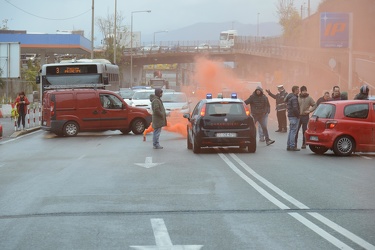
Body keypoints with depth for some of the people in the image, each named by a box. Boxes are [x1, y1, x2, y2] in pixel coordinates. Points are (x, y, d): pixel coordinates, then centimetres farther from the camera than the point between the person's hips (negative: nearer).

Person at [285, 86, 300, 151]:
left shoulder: (289, 97, 15)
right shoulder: (294, 98, -16)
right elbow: (295, 108, -24)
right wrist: (298, 115, -12)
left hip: (290, 115, 10)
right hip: (294, 116, -10)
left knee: (291, 131, 14)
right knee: (293, 131, -7)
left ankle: (288, 146, 17)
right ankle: (292, 146, -7)